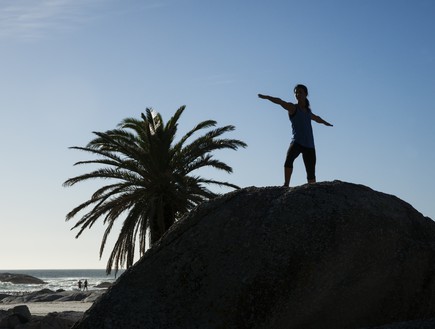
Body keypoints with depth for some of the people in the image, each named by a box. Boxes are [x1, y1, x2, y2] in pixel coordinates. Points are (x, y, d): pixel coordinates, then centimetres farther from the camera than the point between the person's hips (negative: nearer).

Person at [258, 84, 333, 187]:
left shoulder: (308, 111, 20)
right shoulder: (293, 108, 3)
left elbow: (317, 118, 43)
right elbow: (280, 101, -16)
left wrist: (325, 123, 62)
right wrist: (267, 97, -33)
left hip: (309, 144, 5)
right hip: (297, 142, -5)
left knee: (311, 173, 6)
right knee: (289, 158, -34)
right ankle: (286, 184, -37)